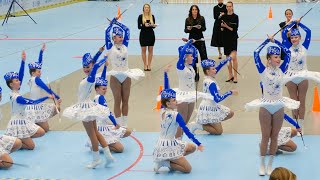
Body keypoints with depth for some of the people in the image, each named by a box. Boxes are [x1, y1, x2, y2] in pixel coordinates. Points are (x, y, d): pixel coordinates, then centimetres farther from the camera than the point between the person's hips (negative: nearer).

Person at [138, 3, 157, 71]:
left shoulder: (152, 16, 4)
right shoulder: (140, 16, -4)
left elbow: (153, 26, 8)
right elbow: (139, 27, -7)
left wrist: (154, 25, -15)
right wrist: (144, 25, -24)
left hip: (151, 34, 2)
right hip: (143, 34, -2)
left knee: (150, 50, 4)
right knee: (143, 50, 2)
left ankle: (149, 65, 10)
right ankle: (145, 65, 10)